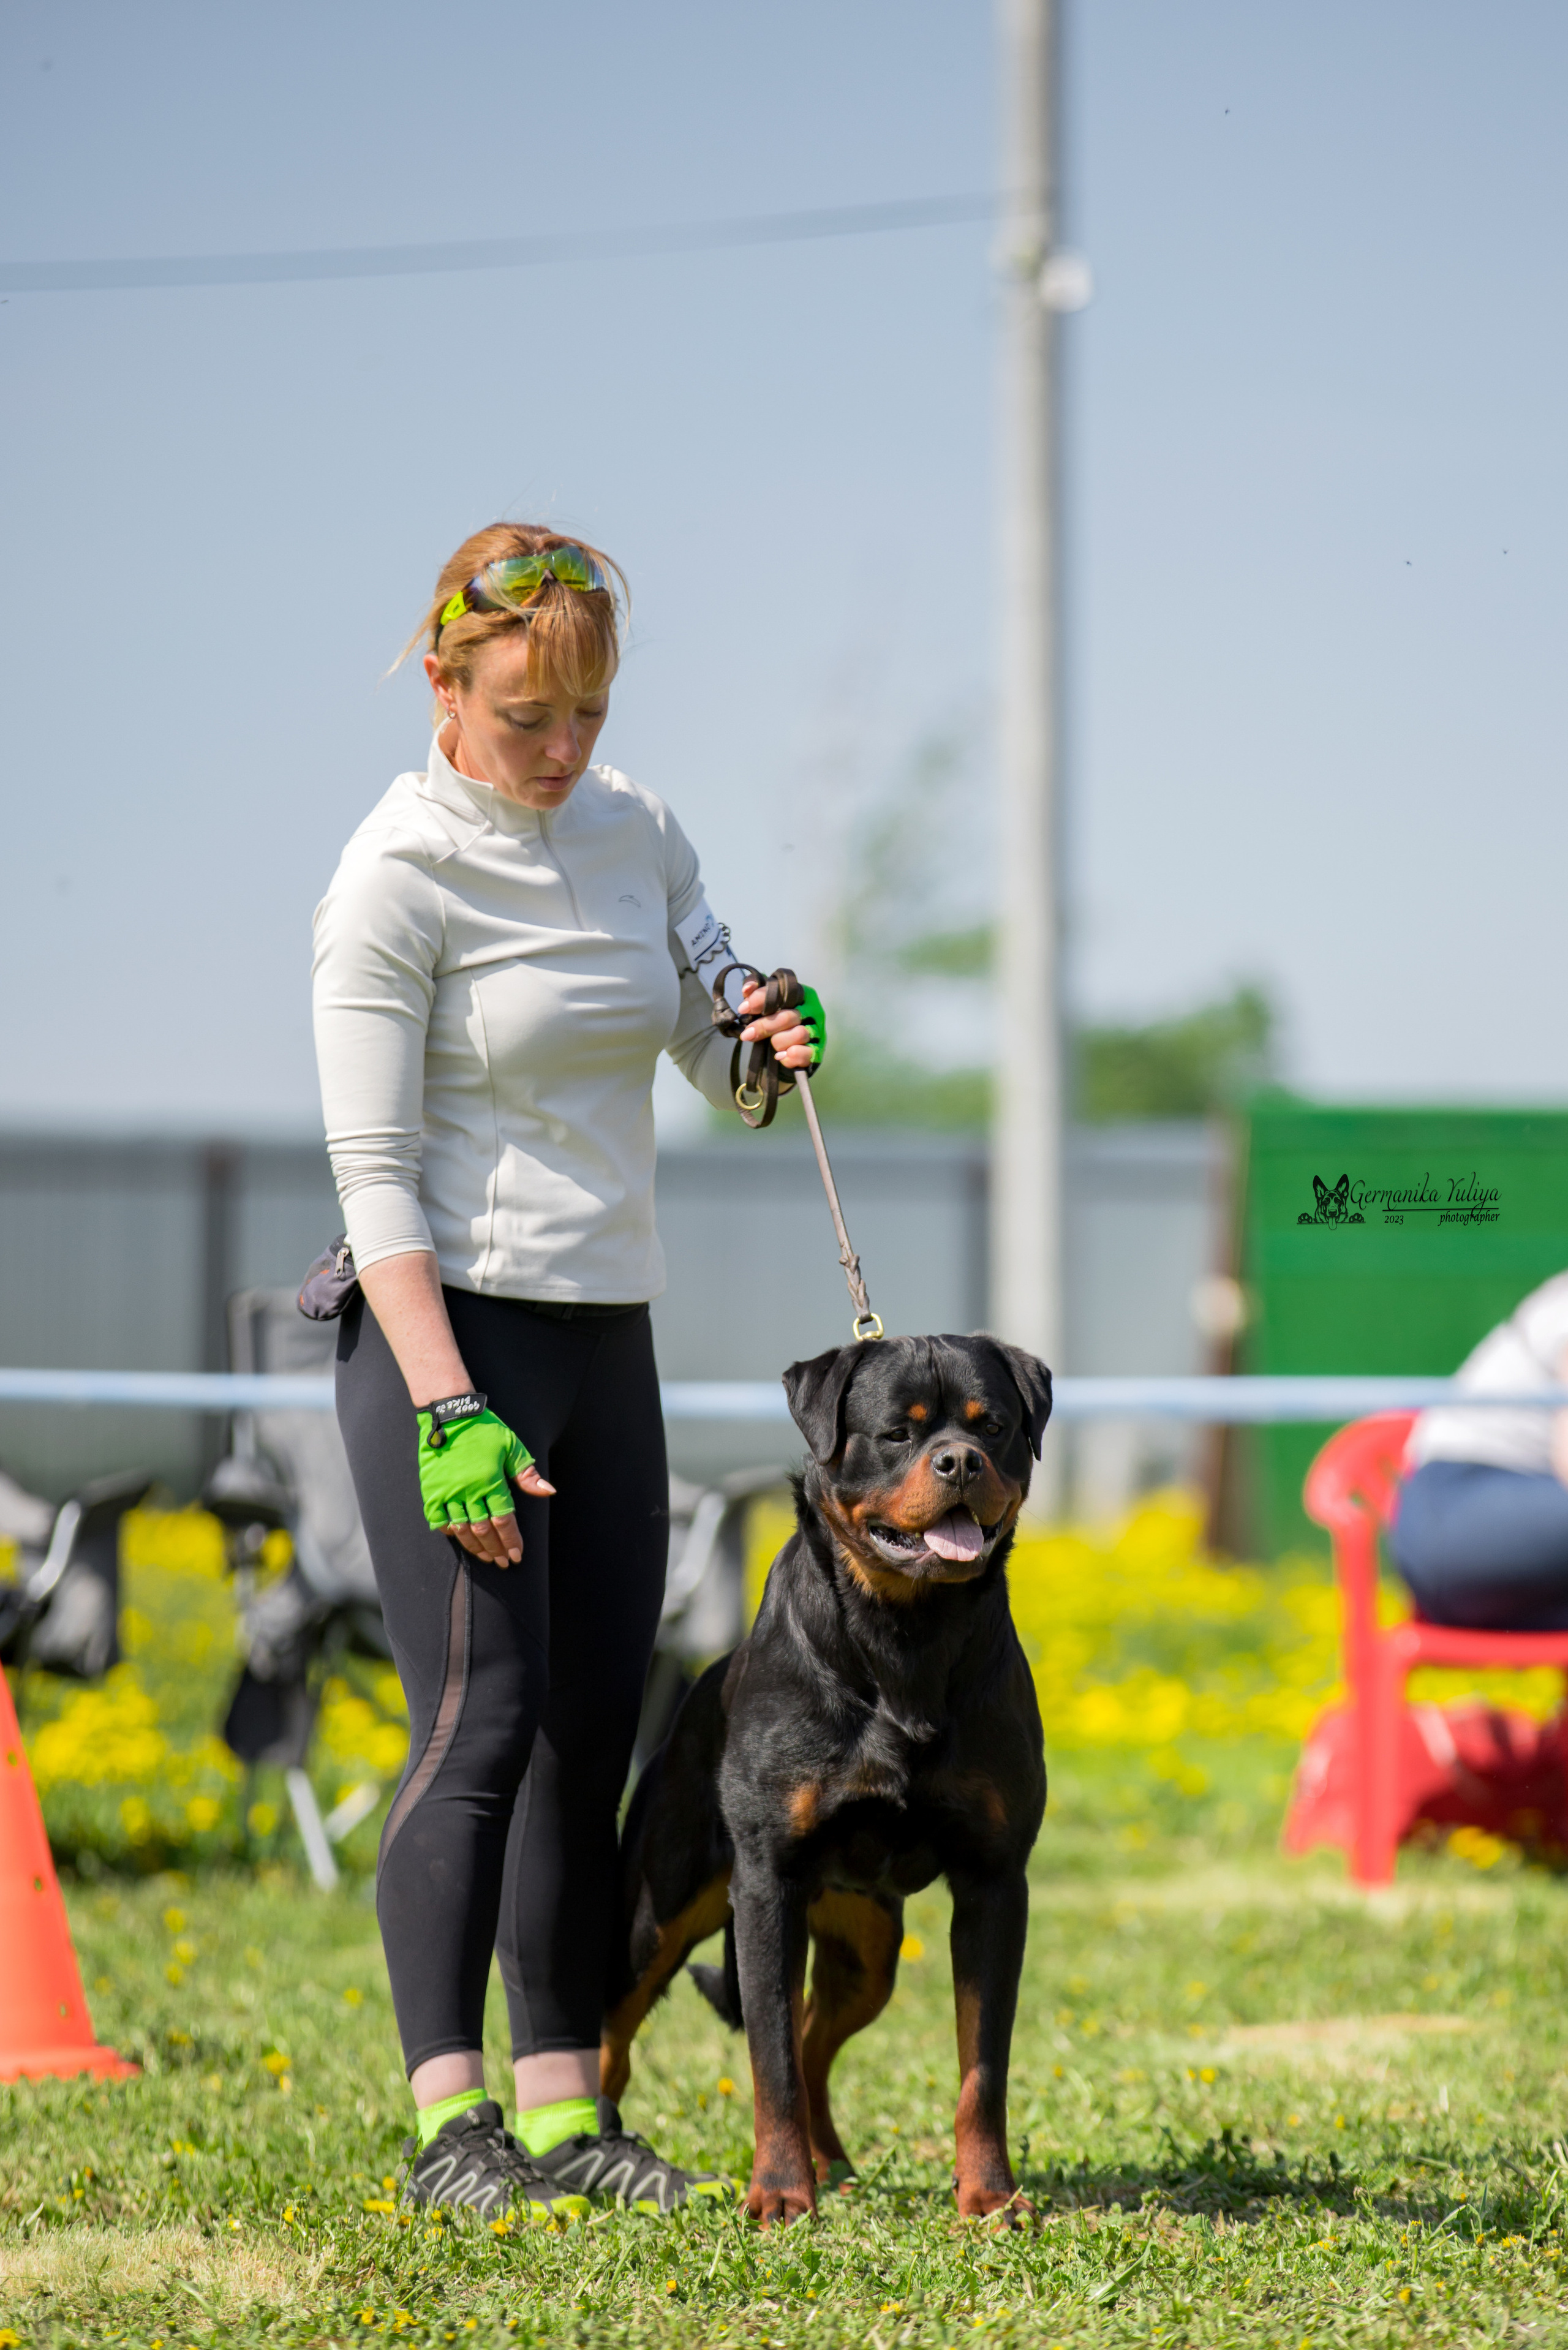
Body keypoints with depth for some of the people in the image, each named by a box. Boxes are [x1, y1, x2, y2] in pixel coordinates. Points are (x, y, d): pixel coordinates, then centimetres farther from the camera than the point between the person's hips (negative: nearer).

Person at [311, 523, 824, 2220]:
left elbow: (719, 1059, 14)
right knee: (482, 1723, -12)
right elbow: (374, 1174, -14)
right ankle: (447, 2123, -10)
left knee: (595, 1733, 5)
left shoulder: (634, 832, 8)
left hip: (607, 1334, 7)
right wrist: (448, 1414, -21)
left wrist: (775, 1039, -11)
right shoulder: (396, 880, -12)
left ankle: (564, 2111, 10)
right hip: (447, 1331, -7)